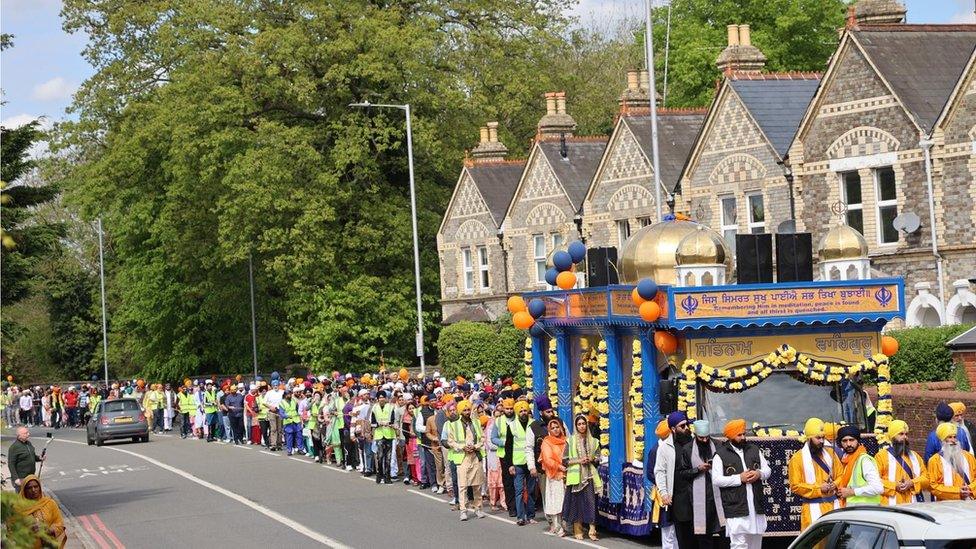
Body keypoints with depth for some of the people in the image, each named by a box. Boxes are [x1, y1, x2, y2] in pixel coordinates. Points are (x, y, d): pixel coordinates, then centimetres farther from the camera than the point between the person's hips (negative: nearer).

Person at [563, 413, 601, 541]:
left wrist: (591, 460, -7)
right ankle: (577, 531, 6)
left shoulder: (593, 441, 9)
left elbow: (598, 458, 13)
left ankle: (592, 530, -7)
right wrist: (578, 461, -13)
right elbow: (565, 461, 0)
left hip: (589, 476, 2)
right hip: (575, 476, -2)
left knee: (591, 501, -6)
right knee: (577, 502, -1)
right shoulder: (570, 441, 2)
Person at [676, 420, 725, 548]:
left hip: (715, 493, 2)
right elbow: (681, 473, 2)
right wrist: (698, 469, -10)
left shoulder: (717, 446, 9)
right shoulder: (687, 449, 4)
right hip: (698, 496, -1)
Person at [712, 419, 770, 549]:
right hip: (735, 508, -6)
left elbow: (767, 470, 18)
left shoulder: (754, 449, 14)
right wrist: (739, 478, -15)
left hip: (756, 505, 6)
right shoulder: (721, 455, -3)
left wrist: (759, 473, -6)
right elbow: (716, 480, -9)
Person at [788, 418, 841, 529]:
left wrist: (835, 485, -6)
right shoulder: (797, 458, -2)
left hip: (834, 505, 5)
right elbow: (795, 486, -6)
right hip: (813, 509, -5)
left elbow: (841, 475, 17)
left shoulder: (830, 453, 13)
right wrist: (818, 488, -13)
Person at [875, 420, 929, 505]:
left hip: (912, 504, 4)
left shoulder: (914, 456, 20)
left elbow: (925, 477, 14)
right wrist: (894, 486, -14)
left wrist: (912, 483, -6)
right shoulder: (882, 456, 5)